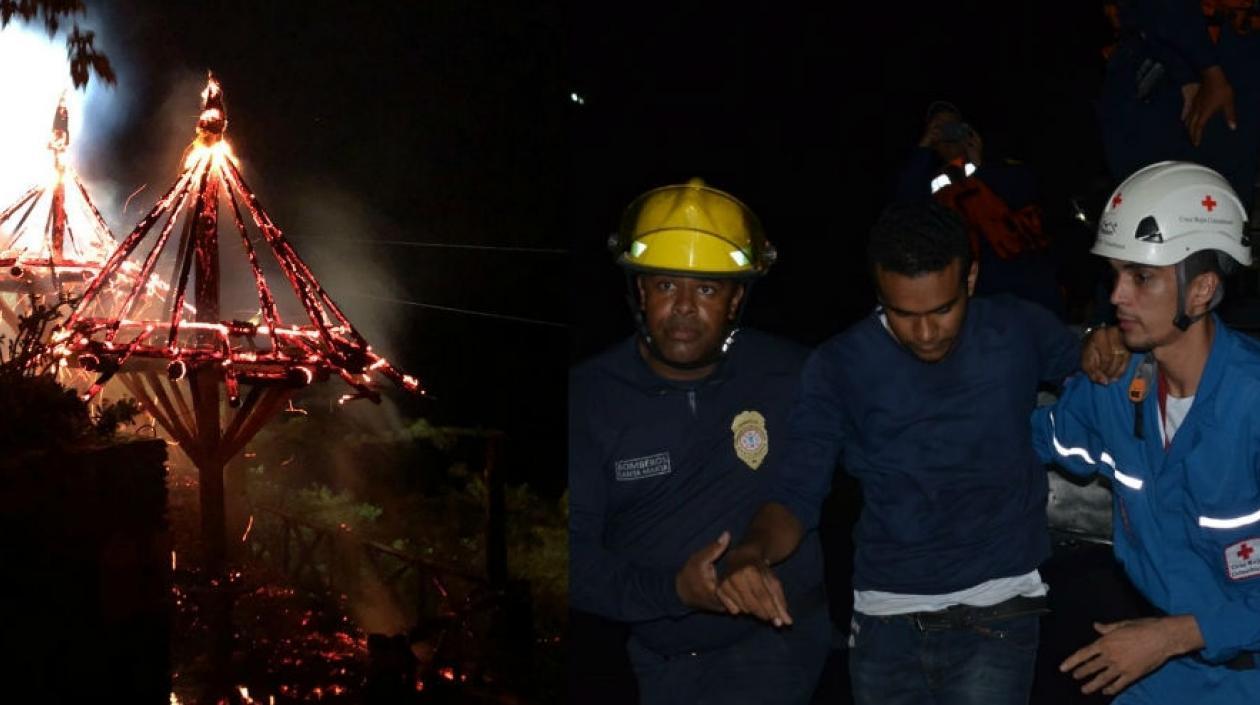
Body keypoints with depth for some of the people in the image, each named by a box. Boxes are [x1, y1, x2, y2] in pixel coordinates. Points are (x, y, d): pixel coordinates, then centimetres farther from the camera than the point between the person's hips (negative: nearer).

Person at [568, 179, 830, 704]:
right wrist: (672, 590, -26)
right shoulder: (588, 396, -9)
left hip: (775, 641, -2)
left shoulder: (791, 377, -10)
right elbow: (575, 551, -12)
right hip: (650, 654, 2)